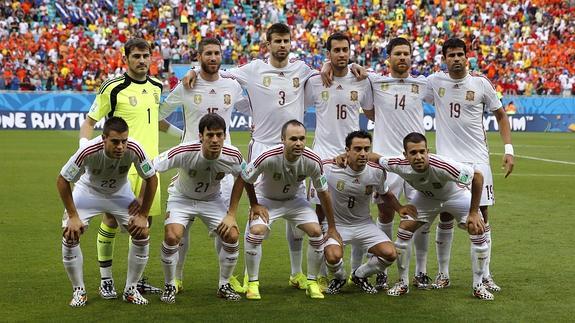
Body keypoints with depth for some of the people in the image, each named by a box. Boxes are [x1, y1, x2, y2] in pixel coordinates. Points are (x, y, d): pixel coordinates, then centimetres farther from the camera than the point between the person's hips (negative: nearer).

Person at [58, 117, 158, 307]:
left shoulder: (134, 149, -33)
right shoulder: (88, 151, -37)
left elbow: (151, 179, -15)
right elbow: (63, 180, -22)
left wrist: (143, 215, -14)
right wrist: (73, 216, -21)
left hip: (120, 193, 2)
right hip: (88, 192, -2)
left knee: (142, 234, -11)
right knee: (70, 236, -17)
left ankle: (131, 290, 6)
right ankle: (79, 291, 2)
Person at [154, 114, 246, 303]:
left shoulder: (233, 156, -24)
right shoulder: (184, 153, -33)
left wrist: (231, 214, -4)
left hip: (212, 200, 3)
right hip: (181, 198, -2)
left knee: (232, 236, -15)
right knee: (172, 236, -26)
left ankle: (224, 285, 9)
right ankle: (170, 286, -1)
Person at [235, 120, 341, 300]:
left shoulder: (312, 161, -25)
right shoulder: (268, 158, -34)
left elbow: (323, 193, -9)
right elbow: (246, 179, -13)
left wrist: (332, 228, -4)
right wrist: (254, 205, -7)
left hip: (294, 200, 3)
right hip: (267, 199, -2)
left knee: (316, 232, -16)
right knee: (256, 231, -27)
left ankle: (312, 282, 3)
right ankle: (252, 283, -9)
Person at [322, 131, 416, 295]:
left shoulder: (377, 171, -10)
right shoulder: (330, 168, -20)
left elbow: (386, 193, 12)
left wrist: (399, 208, -7)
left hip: (364, 224, 3)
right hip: (336, 224, -3)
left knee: (389, 254, -16)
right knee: (333, 256, -32)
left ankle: (359, 276, 17)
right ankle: (339, 278, 8)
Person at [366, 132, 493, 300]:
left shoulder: (441, 166, -44)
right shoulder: (400, 165, -32)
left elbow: (477, 176, -33)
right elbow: (374, 157, -12)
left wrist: (473, 213, -27)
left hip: (456, 195, -3)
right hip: (426, 197, 3)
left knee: (478, 232, -16)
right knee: (404, 230, -10)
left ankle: (478, 286, 2)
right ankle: (402, 283, 8)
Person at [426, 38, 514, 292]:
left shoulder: (481, 84, 0)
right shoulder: (434, 82, 1)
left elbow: (500, 115, 9)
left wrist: (508, 149, 2)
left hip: (477, 159, 0)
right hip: (446, 159, 0)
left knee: (482, 216, 0)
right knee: (445, 218, 4)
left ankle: (485, 275, 7)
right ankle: (443, 273, 15)